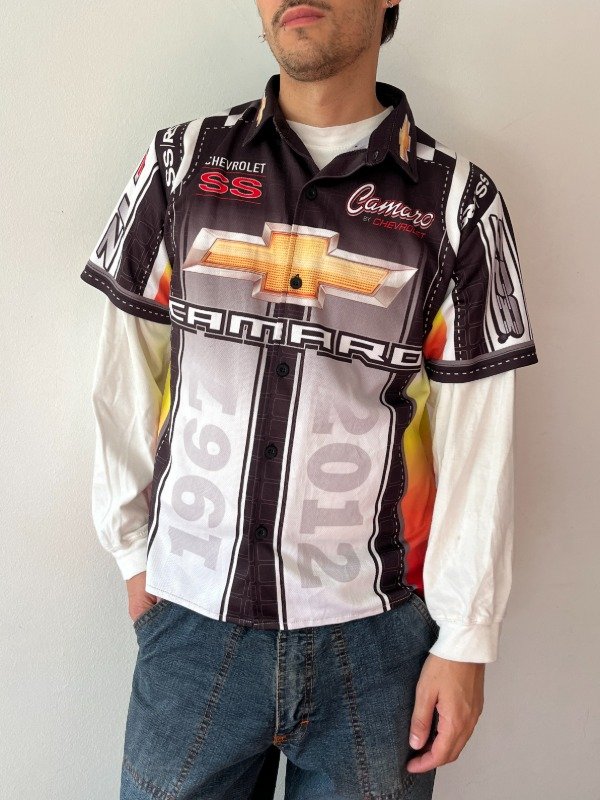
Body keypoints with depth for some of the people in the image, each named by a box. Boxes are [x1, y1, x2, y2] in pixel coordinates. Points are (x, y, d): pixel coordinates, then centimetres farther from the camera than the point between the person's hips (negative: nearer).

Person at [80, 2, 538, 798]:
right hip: (193, 620, 1)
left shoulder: (458, 201, -3)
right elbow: (126, 378, 5)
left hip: (375, 636, 0)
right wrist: (133, 550, 7)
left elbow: (477, 441, -3)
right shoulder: (181, 162, 1)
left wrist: (466, 639, -1)